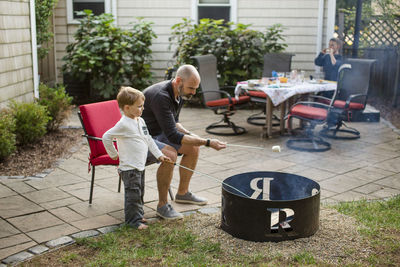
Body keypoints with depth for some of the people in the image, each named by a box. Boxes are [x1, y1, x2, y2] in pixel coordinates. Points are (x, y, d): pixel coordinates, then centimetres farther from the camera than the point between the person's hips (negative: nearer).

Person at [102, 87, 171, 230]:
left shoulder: (141, 121, 9)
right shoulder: (124, 124, -18)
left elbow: (148, 140, 16)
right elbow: (106, 137, -17)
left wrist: (159, 154, 11)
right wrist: (114, 154, -8)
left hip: (140, 165, 9)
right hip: (129, 167, -9)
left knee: (140, 192, 18)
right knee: (133, 194, -2)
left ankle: (138, 214, 32)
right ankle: (133, 219, 8)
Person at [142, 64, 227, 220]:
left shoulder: (179, 94, -1)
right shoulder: (160, 96, -31)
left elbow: (174, 123, 15)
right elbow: (172, 136, -32)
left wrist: (190, 134, -6)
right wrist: (208, 143, -31)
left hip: (158, 134, 9)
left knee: (193, 148, 2)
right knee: (170, 154, -33)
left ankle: (183, 193, 16)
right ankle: (162, 205, -19)